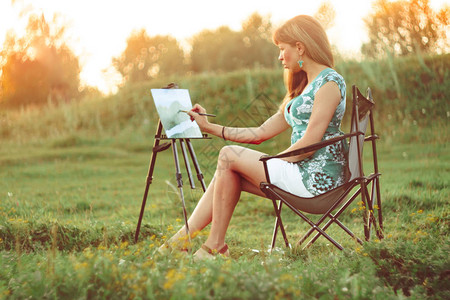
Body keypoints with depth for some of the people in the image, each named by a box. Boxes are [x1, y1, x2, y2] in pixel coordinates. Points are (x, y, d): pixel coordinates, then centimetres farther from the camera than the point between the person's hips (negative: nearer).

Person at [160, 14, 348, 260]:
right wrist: (209, 127, 19)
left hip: (317, 178, -9)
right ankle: (181, 240, -3)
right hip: (303, 175, 9)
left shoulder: (329, 82, -9)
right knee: (228, 175, -2)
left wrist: (273, 161, -4)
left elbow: (309, 144, -17)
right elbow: (262, 133, 20)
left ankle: (215, 246, -4)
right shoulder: (304, 87, 22)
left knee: (229, 156, -9)